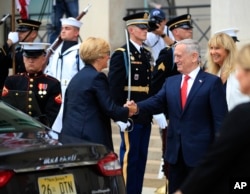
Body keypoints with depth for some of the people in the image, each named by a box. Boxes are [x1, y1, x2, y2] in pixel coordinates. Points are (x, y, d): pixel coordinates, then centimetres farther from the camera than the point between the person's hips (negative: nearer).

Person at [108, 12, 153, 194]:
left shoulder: (146, 54, 15)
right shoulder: (121, 55, -8)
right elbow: (114, 88, -13)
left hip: (145, 115, 7)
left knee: (141, 157, 10)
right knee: (129, 156, -4)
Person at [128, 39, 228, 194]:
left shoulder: (212, 82, -5)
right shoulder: (171, 82, 12)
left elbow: (220, 119, -8)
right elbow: (157, 102, -2)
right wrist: (137, 107, -22)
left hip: (200, 151, -6)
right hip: (175, 151, 6)